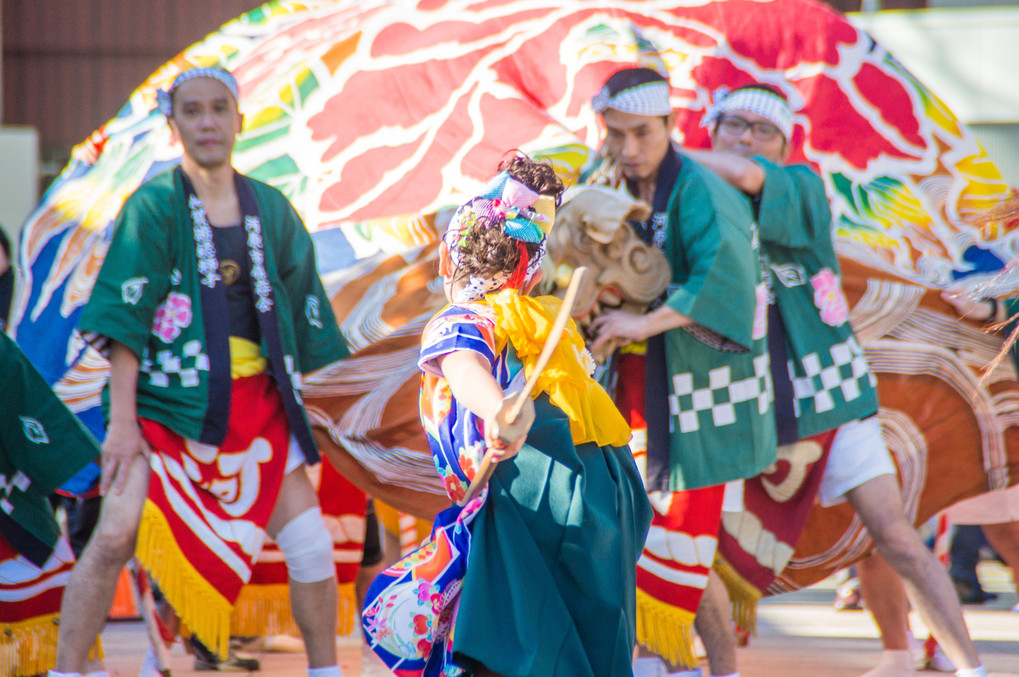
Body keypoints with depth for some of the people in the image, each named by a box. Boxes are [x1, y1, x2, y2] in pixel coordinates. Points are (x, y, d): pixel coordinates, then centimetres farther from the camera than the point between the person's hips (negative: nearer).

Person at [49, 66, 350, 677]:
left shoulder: (271, 209, 9)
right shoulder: (153, 207, -3)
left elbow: (306, 310, 14)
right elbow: (125, 315, -9)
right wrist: (122, 417, -16)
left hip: (257, 402, 4)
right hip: (169, 403, -4)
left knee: (310, 542, 0)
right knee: (116, 538, -16)